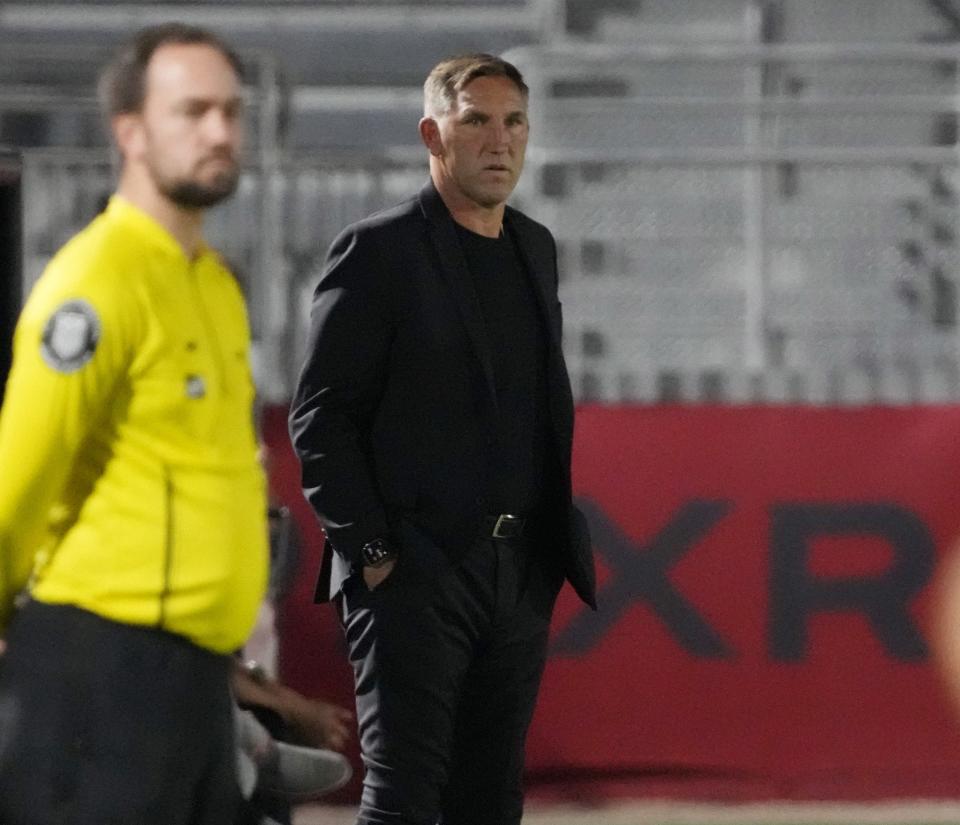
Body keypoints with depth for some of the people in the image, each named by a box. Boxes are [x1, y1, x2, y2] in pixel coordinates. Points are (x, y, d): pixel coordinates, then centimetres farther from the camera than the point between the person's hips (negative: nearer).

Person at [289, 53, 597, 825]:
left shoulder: (535, 248, 15)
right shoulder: (379, 251, -6)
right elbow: (320, 419, -8)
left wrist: (558, 548, 12)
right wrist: (370, 552, -13)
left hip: (520, 577, 7)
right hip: (413, 578, -7)